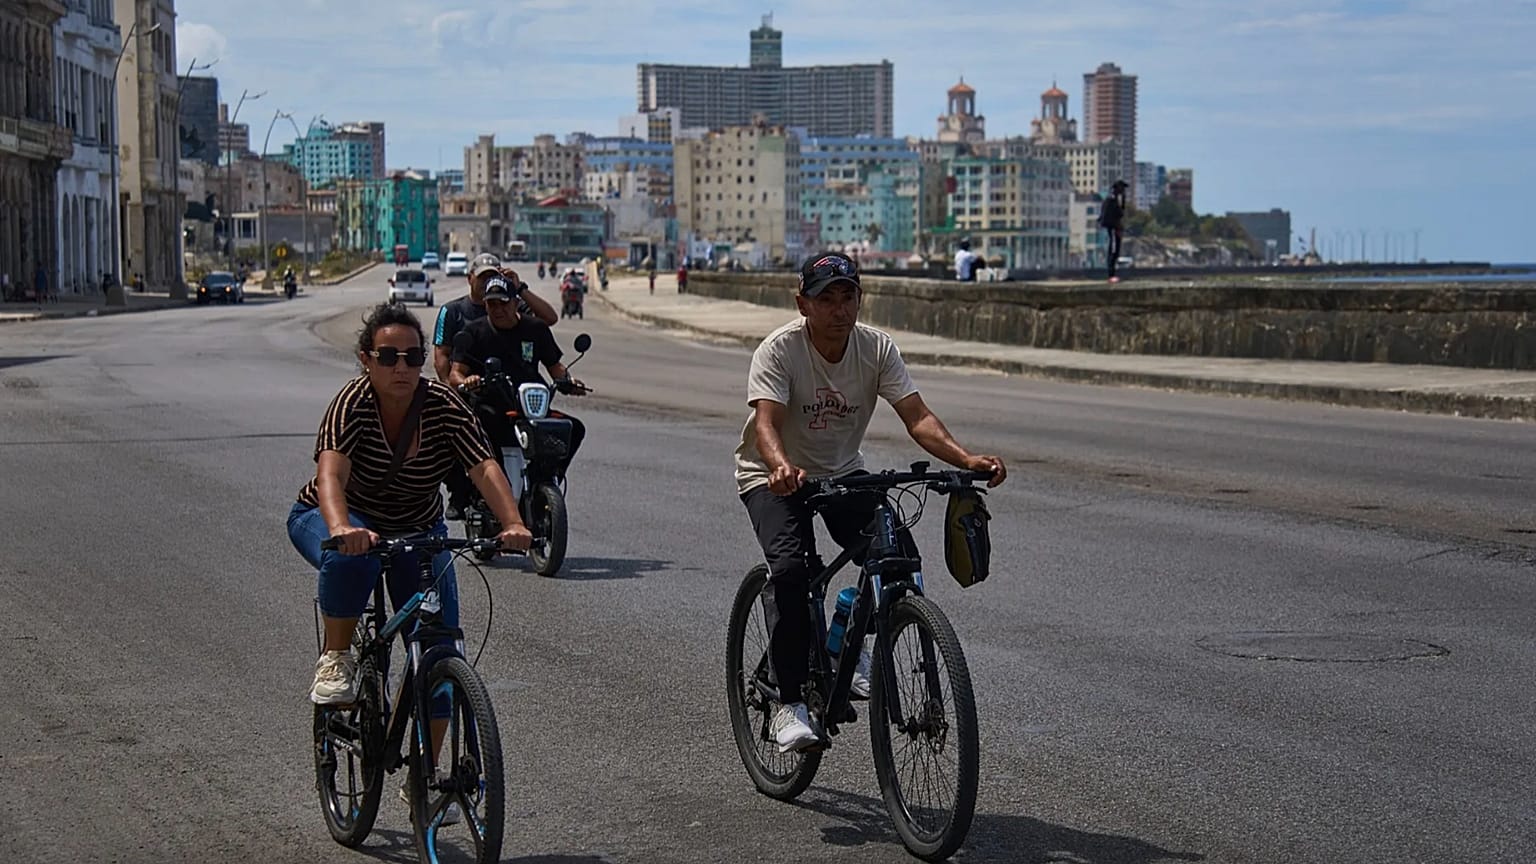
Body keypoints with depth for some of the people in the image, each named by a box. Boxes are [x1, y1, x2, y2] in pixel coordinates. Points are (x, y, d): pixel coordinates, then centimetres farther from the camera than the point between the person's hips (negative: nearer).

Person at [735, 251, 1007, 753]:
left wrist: (967, 458, -40)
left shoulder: (877, 349, -13)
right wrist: (782, 468, -59)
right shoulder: (778, 350, -23)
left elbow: (917, 417, -22)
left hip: (842, 472, 4)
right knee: (789, 569, -28)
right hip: (775, 476, -3)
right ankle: (789, 702, -19)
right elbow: (766, 422, -37)